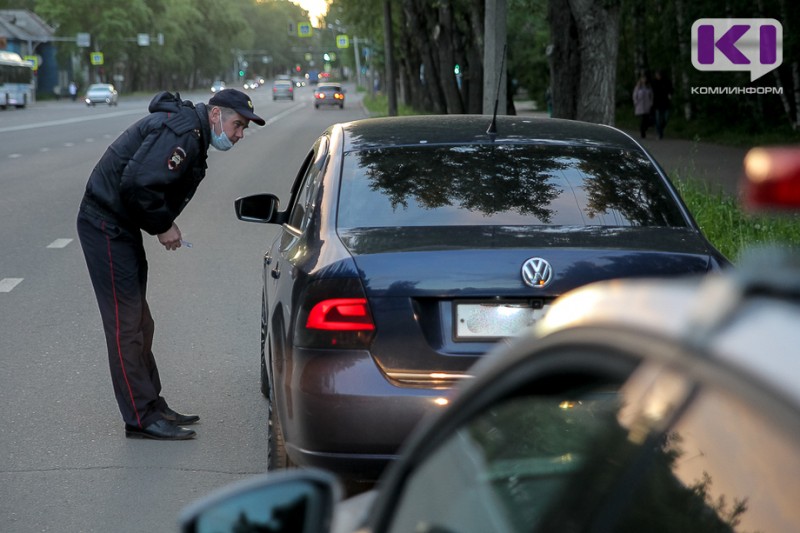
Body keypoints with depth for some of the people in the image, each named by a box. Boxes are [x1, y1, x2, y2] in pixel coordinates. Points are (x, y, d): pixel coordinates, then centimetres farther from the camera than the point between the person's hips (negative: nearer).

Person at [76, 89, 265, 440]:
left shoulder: (192, 134, 15)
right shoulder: (182, 132, -20)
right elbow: (137, 182, -29)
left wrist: (165, 224, 3)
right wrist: (163, 226, -16)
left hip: (121, 227, 11)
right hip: (106, 226, -11)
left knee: (138, 322, 16)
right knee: (126, 325, -6)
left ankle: (152, 407, 25)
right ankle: (142, 419, -2)